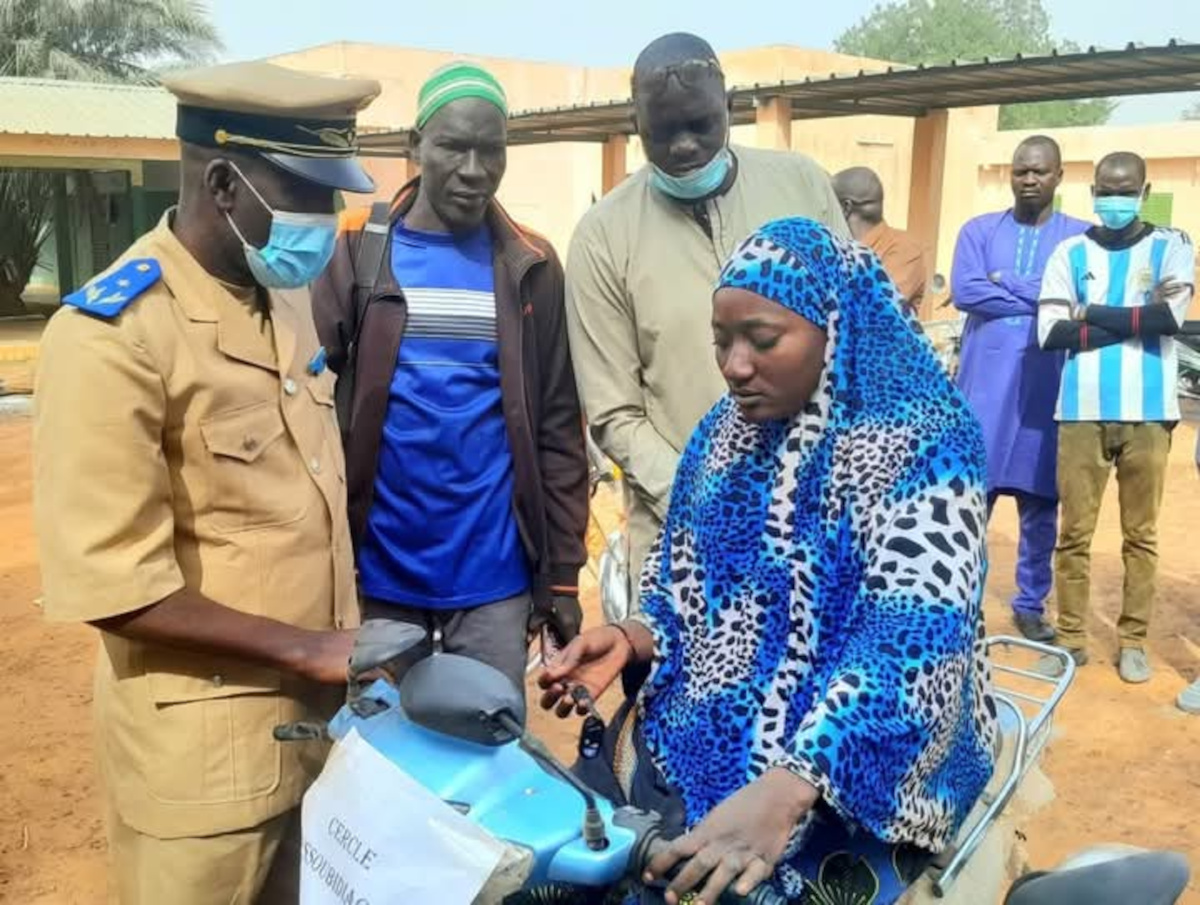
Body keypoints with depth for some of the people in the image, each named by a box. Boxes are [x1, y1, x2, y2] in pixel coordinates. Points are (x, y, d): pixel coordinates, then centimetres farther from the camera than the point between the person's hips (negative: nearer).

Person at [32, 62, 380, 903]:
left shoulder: (287, 295, 5)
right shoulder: (113, 336, -19)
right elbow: (113, 584, -20)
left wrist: (343, 646, 9)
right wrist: (303, 647, -19)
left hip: (321, 710, 7)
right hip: (207, 742, -6)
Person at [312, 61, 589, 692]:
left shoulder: (531, 267, 3)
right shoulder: (353, 251, -1)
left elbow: (558, 431, 3)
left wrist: (562, 574, 2)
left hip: (494, 575, 1)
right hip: (377, 569, 0)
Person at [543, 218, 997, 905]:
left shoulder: (918, 443, -15)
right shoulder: (726, 432, 5)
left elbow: (913, 650, -25)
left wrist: (786, 791, -36)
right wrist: (630, 640, -7)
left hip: (845, 773, -5)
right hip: (683, 746, 6)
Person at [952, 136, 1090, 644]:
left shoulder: (1082, 237, 5)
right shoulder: (979, 231, 6)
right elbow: (963, 292, -10)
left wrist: (1006, 285, -12)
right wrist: (1042, 298, -10)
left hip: (1048, 388, 1)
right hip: (985, 384, 0)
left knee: (1041, 502, 8)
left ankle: (1031, 604, 23)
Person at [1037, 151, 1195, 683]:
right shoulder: (1071, 252, 8)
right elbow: (1050, 333, -5)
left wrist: (1092, 312, -4)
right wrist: (1138, 318, -6)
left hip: (1147, 413, 0)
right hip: (1081, 413, 1)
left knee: (1141, 533, 6)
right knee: (1075, 531, 3)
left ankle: (1134, 640, 18)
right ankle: (1071, 637, 14)